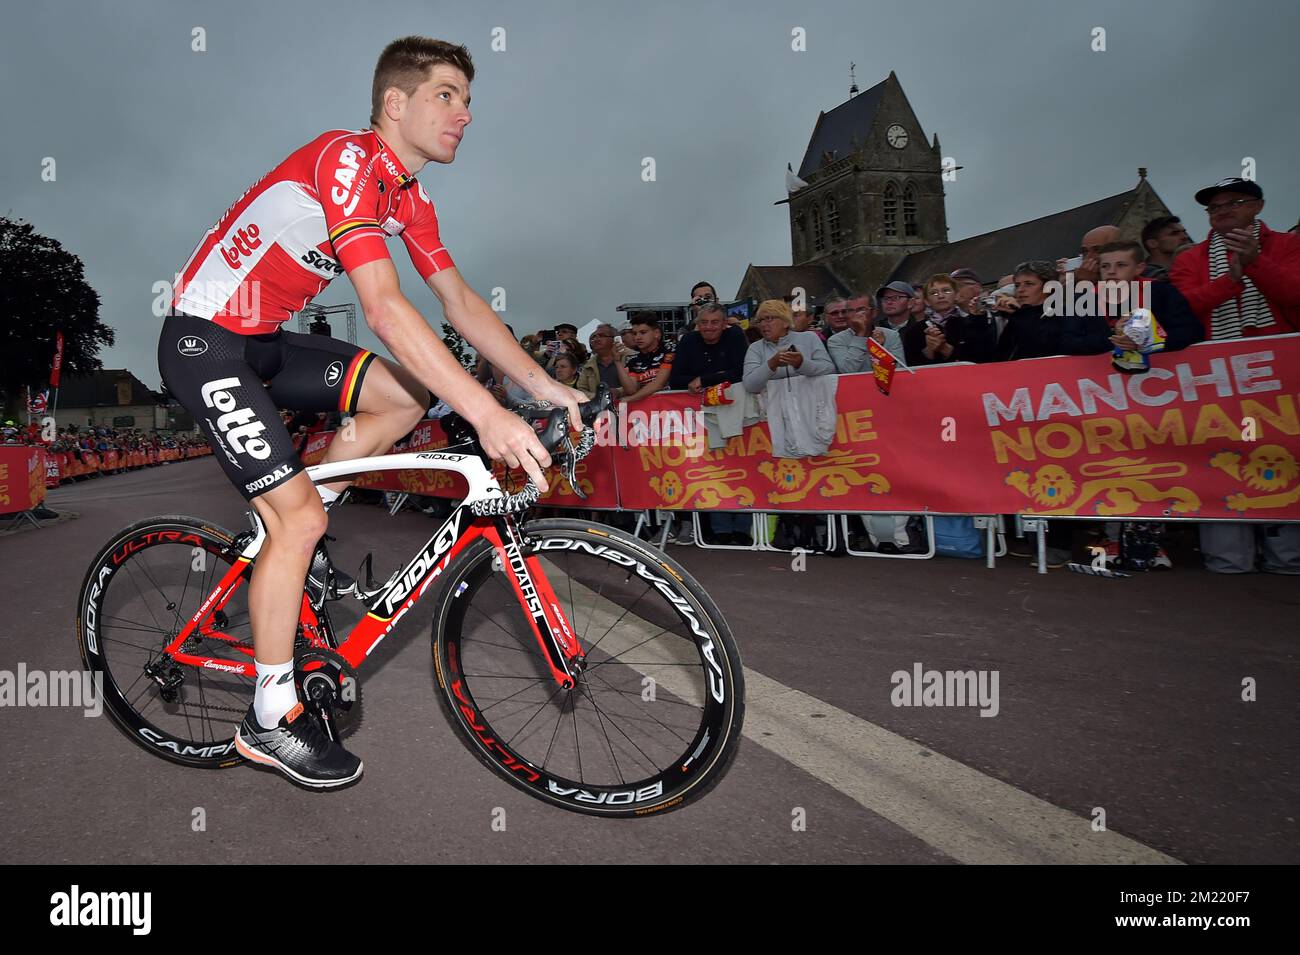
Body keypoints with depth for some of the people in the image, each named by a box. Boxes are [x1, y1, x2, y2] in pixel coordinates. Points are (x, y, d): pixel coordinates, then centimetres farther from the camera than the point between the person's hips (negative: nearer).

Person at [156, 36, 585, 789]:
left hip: (264, 340, 9)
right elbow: (384, 309, -36)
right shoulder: (346, 159, -24)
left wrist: (543, 384, -6)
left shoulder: (410, 197, 5)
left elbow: (461, 303, 4)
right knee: (301, 515, -15)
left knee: (409, 394, -3)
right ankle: (271, 722, 2)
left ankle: (286, 544, 10)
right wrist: (487, 414, -41)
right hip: (204, 341, -9)